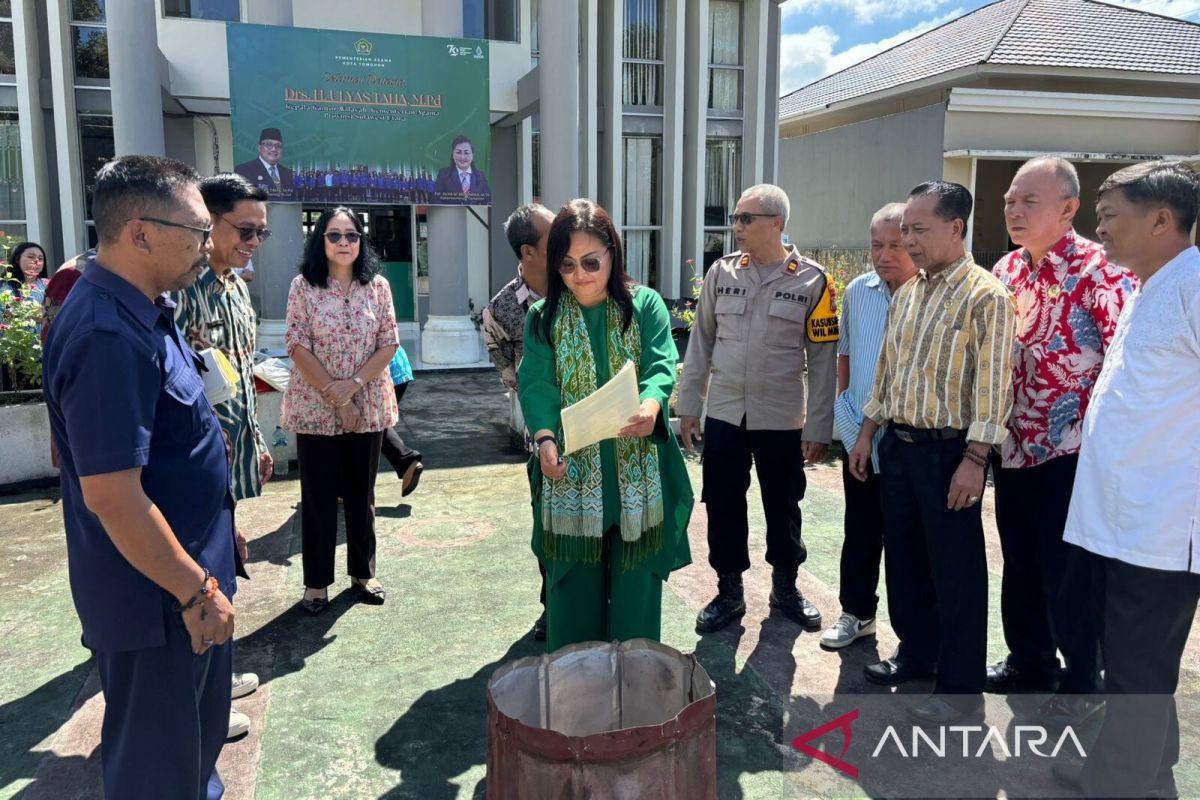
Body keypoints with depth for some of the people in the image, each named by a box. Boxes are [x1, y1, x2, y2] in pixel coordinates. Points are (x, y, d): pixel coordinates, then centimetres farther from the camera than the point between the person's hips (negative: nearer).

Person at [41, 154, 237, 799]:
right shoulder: (108, 335, -27)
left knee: (197, 736, 27)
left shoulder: (143, 313, 5)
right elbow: (113, 498, -29)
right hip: (157, 599, -9)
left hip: (185, 583, 9)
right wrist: (196, 591, -19)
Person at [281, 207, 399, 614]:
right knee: (318, 496, 7)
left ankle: (363, 571, 27)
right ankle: (316, 580, 19)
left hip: (368, 406, 2)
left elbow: (389, 343, -1)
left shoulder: (377, 285, 2)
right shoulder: (303, 286, -3)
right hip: (315, 407, -2)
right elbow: (298, 345, -8)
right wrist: (334, 395, -13)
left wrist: (352, 385, -13)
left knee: (362, 493, 12)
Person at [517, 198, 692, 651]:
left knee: (636, 579, 9)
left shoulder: (646, 305, 0)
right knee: (574, 581, 9)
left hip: (636, 470, 0)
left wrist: (650, 406, -35)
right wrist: (545, 439, -26)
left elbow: (661, 367, -12)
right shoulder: (544, 317, 3)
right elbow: (538, 385, -7)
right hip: (571, 472, 1)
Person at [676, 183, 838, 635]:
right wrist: (688, 404, 5)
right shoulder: (721, 272, 2)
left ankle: (785, 588, 34)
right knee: (723, 505, 10)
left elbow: (823, 360, -4)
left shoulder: (812, 281, -6)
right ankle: (729, 592, 27)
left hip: (782, 419, -2)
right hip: (723, 414, 3)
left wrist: (818, 428, -6)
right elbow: (701, 341, 7)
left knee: (782, 506, 13)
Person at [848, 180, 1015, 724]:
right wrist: (867, 433, 15)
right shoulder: (905, 296, 11)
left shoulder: (985, 296, -12)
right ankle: (916, 653, 34)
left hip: (949, 450, -7)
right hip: (898, 445, 8)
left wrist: (975, 460, -20)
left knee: (956, 570, 2)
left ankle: (960, 686, 15)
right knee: (903, 557, 17)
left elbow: (993, 383, -16)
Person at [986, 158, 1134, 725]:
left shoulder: (1100, 270, -14)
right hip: (1015, 446, 7)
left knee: (1069, 571, 4)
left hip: (1073, 450, -7)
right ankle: (1029, 661, 36)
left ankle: (1082, 682, 24)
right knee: (1019, 563, 17)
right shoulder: (1004, 271, 7)